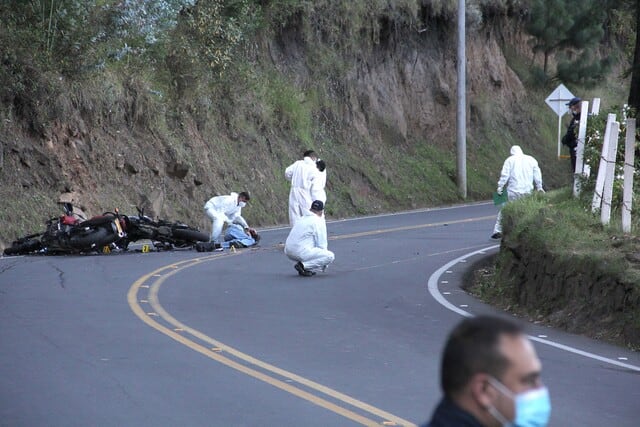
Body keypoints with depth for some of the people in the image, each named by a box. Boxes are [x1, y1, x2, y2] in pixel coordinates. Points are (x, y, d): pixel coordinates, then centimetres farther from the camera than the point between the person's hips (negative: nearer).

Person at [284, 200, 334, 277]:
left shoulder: (301, 219, 20)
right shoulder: (319, 221, -4)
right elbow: (322, 244, -4)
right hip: (301, 252, -9)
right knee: (330, 256, -5)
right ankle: (303, 266, -13)